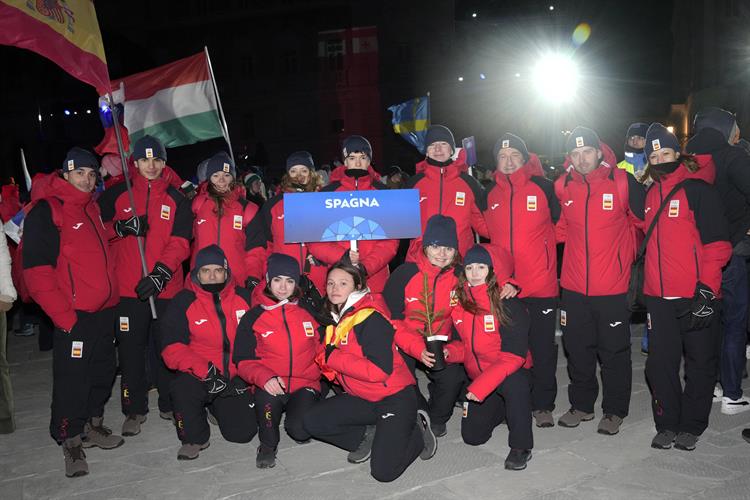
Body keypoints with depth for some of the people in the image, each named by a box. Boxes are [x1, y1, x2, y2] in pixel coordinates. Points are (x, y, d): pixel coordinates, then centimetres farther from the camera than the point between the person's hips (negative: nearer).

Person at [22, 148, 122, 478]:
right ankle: (71, 440, 13)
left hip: (106, 310, 7)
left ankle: (93, 424, 32)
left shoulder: (94, 208, 15)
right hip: (74, 316, -7)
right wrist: (63, 316, -16)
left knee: (103, 372, 15)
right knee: (72, 379, -2)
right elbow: (36, 270, -14)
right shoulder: (46, 212, -8)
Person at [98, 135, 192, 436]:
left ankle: (169, 404, 22)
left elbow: (180, 242, -3)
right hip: (127, 288, 0)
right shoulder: (116, 195, 7)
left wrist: (160, 273, -16)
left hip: (166, 288, 0)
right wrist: (120, 227, -12)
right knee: (131, 350, 5)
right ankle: (134, 409, 18)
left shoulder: (176, 199, 6)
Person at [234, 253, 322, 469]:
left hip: (305, 385, 1)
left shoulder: (309, 312, 7)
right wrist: (264, 378, -20)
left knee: (300, 431, -26)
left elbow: (321, 348, 16)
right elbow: (244, 360, -1)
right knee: (266, 394, -36)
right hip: (271, 387, 0)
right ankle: (268, 443, -7)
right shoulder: (253, 318, 3)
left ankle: (295, 413, 12)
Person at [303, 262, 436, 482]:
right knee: (312, 422, -8)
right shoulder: (337, 318, 9)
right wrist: (325, 360, -2)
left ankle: (418, 431, 9)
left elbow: (380, 370, -27)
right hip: (361, 398, 8)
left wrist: (333, 357, -20)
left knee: (383, 471, -18)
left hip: (394, 396, -8)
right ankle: (366, 436, 7)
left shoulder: (371, 318, -18)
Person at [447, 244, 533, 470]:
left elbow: (514, 355, -25)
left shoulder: (508, 304, -21)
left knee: (514, 383, -39)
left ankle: (521, 446, -18)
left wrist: (481, 386, -33)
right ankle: (500, 407, 33)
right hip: (477, 376, 5)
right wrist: (449, 352, -16)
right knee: (472, 436, 3)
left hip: (509, 373, -5)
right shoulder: (458, 302, -4)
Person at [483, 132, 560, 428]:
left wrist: (542, 246, 5)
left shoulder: (544, 187, -1)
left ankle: (543, 405, 19)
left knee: (543, 347, 6)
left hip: (541, 284, -2)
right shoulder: (489, 193, 7)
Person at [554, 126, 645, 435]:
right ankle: (581, 405, 31)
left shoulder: (623, 182, -8)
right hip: (573, 286, 3)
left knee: (614, 352, 8)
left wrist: (623, 252, 3)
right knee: (577, 350, 14)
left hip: (612, 287, -3)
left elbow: (641, 218, 4)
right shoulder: (562, 187, 2)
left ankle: (615, 411, 25)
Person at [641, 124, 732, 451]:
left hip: (696, 296, -5)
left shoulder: (697, 189, -6)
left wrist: (707, 289, -17)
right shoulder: (651, 194, 12)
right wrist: (645, 285, 16)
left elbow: (716, 241, -11)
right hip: (658, 296, 5)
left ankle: (692, 426, 21)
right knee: (660, 363, 7)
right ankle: (667, 424, 21)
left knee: (700, 362, 8)